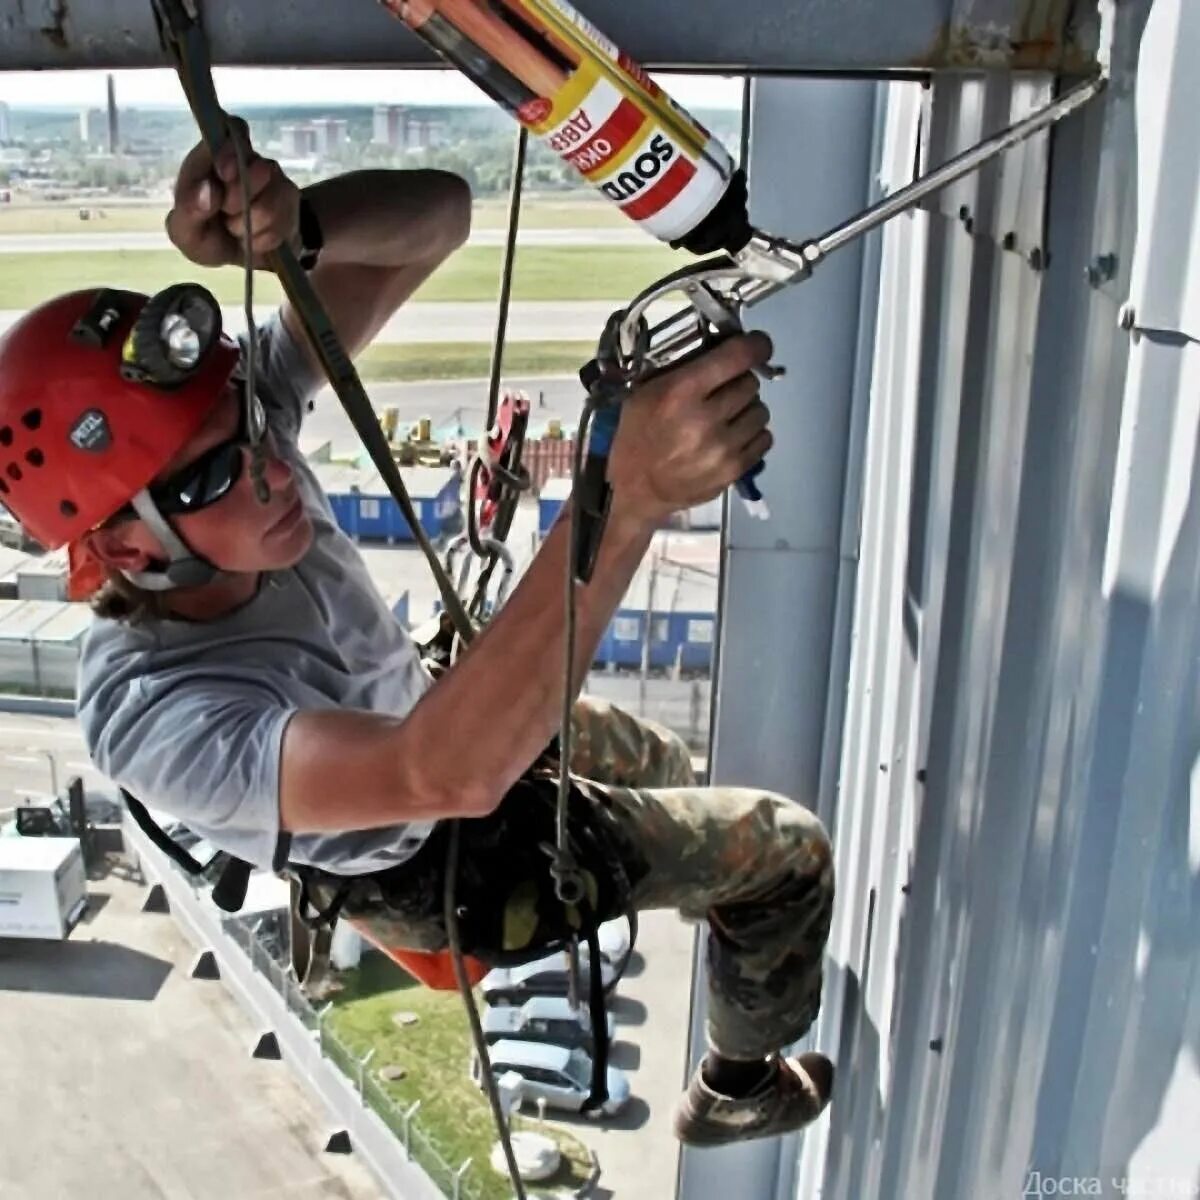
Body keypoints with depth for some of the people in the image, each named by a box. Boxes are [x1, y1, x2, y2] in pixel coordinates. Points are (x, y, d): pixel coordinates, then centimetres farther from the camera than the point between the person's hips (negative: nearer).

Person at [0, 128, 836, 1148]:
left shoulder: (245, 405, -27)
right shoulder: (150, 716, -42)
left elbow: (438, 213, -28)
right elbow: (451, 773, -58)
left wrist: (294, 222, -51)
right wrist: (629, 495, -70)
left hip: (427, 708, 6)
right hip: (444, 864, -6)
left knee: (659, 768, 31)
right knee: (788, 849, 5)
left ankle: (698, 893, 69)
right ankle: (740, 1089, 35)